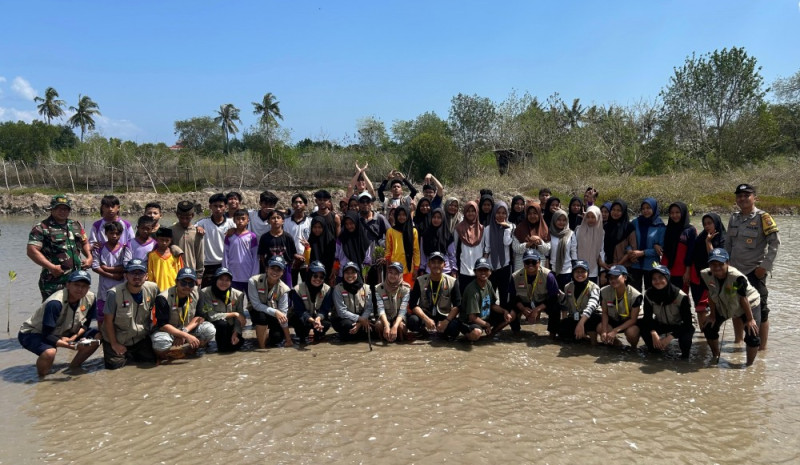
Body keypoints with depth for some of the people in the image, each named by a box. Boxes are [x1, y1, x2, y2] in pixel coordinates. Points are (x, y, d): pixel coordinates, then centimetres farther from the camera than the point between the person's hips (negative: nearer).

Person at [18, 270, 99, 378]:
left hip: (61, 333, 7)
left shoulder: (90, 298, -14)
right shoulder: (55, 303, -33)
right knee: (49, 352, -38)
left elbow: (86, 324, 1)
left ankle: (74, 367, 8)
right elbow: (46, 335, -31)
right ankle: (41, 378, -6)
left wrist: (74, 337, -17)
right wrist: (71, 346, -39)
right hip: (33, 333, -6)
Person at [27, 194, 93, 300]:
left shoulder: (76, 225, 14)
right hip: (54, 280, -6)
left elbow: (85, 243, 25)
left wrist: (89, 257, 6)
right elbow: (32, 251, -13)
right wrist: (51, 267, -19)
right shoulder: (42, 228, -5)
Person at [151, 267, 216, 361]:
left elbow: (200, 317, -5)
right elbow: (162, 325, -24)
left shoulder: (197, 294, -7)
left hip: (189, 330, 4)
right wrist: (186, 336, -31)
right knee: (160, 343, -39)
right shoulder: (163, 298, -21)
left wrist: (184, 331, -22)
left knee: (210, 330, -22)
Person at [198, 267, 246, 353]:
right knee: (222, 323, -34)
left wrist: (235, 333, -21)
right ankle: (222, 346, -7)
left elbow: (240, 318, -7)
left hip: (230, 326, 3)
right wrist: (234, 314, -21)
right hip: (213, 325, -3)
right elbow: (210, 316, -20)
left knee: (236, 343, -20)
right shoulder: (205, 293, -15)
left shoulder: (238, 294, -8)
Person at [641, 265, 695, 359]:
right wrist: (653, 333, -33)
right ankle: (655, 348, 5)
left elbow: (688, 322, -27)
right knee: (642, 324, -25)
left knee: (689, 329, -36)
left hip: (679, 326, -3)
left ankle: (685, 354, -1)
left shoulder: (681, 296, -29)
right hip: (661, 325, 3)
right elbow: (647, 317, -14)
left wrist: (670, 337, -34)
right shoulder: (648, 294, -19)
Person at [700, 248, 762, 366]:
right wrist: (713, 315, -3)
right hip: (723, 306, 5)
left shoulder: (737, 277, -40)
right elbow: (711, 295, -10)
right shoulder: (706, 275, -26)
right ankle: (715, 357, 28)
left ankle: (749, 365, 4)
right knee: (709, 327, 5)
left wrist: (750, 319, -17)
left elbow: (743, 299, -27)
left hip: (750, 305, -5)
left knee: (752, 335, -16)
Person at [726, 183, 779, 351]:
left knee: (760, 310, 0)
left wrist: (765, 266, -14)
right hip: (735, 271, 6)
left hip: (754, 272, -6)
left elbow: (775, 243, -11)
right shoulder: (734, 219, 9)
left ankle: (762, 347, 10)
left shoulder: (762, 218, -8)